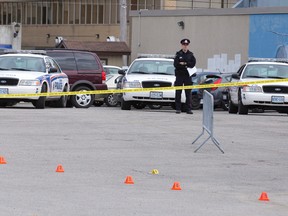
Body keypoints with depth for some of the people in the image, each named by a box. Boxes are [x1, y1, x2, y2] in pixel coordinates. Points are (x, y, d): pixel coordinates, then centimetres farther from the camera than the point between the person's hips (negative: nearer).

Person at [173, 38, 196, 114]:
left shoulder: (190, 54, 10)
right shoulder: (178, 54, 5)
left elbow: (193, 63, -3)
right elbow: (175, 64, -6)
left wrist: (184, 63, -12)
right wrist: (186, 65, -12)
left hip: (187, 76, 1)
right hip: (179, 75, -1)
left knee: (188, 93, -1)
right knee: (178, 93, 0)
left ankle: (188, 109, 0)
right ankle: (178, 109, 4)